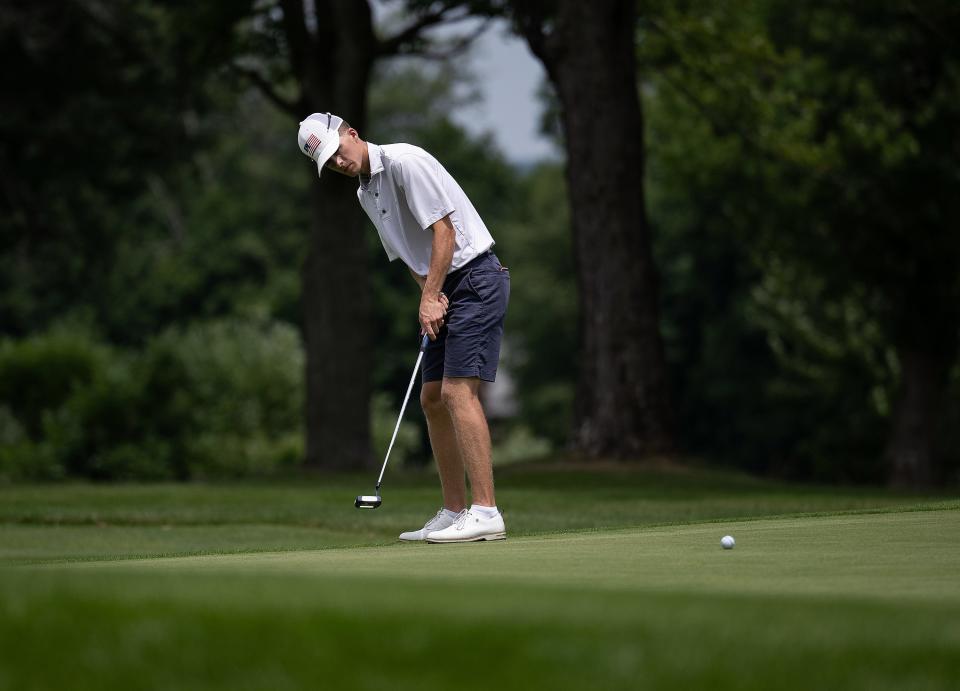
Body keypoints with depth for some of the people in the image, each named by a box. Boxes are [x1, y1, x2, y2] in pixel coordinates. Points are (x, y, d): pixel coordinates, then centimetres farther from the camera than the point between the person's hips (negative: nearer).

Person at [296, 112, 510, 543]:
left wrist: (430, 296, -19)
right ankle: (454, 512, 13)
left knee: (459, 391, -18)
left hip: (475, 278, -10)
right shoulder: (365, 195, 14)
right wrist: (429, 295, -1)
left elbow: (444, 229, -19)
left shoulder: (405, 162, -14)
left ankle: (485, 512, -21)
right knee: (433, 399, 8)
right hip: (443, 288, 10)